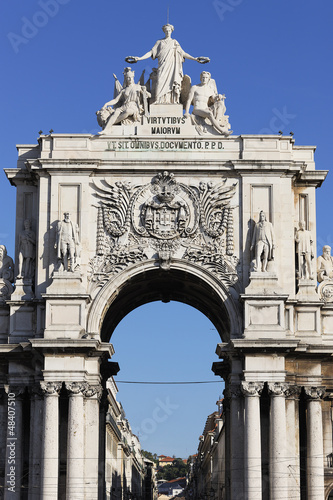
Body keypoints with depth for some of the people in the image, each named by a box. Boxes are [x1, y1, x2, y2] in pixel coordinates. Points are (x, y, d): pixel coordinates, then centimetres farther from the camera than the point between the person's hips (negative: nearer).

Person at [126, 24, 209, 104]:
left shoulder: (174, 42, 19)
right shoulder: (159, 42, 18)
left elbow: (183, 53, 14)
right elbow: (151, 52, 13)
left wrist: (195, 59, 3)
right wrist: (139, 58, 2)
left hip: (172, 66, 1)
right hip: (163, 66, -1)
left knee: (171, 85, -14)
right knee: (161, 83, -17)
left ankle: (170, 102, -19)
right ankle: (158, 102, -25)